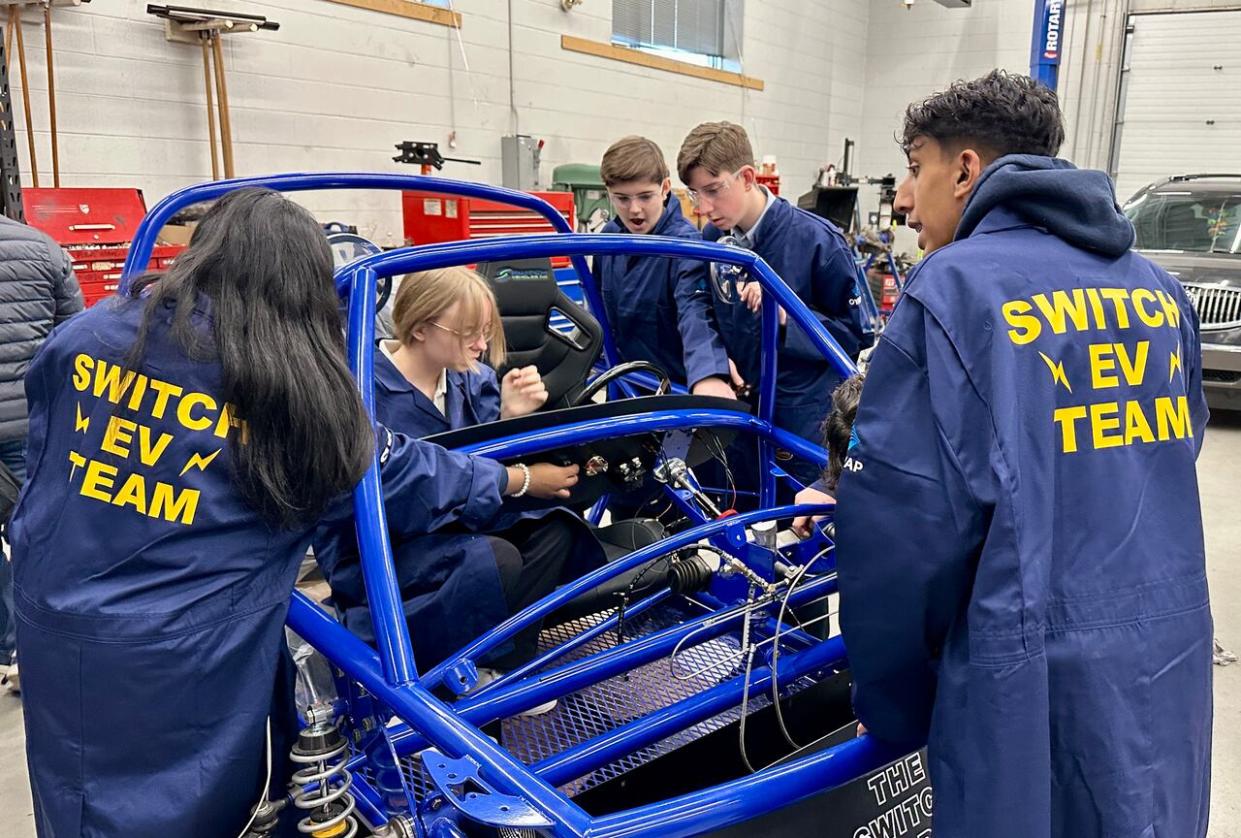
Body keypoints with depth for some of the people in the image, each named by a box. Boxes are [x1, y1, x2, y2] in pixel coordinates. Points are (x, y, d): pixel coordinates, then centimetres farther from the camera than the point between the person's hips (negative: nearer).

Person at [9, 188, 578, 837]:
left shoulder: (82, 336, -2)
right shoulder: (302, 389, -12)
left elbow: (39, 462, 11)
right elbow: (403, 473, 0)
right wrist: (517, 479, 14)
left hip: (55, 635, 4)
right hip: (188, 662, -3)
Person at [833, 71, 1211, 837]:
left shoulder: (956, 288, -13)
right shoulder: (1156, 288, 9)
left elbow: (900, 518, -17)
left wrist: (887, 700, -3)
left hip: (1038, 674, -6)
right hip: (1172, 661, 7)